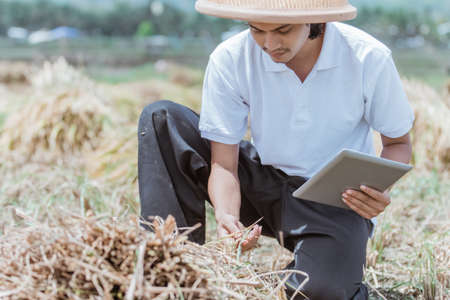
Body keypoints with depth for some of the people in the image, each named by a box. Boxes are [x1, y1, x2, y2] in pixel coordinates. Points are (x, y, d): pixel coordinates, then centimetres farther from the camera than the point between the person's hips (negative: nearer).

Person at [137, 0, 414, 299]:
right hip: (263, 184, 3)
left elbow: (398, 142, -1)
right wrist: (227, 216, -34)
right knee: (161, 117, -15)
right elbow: (224, 162, -12)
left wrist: (381, 189, -23)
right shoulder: (230, 59, -15)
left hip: (335, 200, -2)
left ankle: (346, 260, 4)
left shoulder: (369, 58, -17)